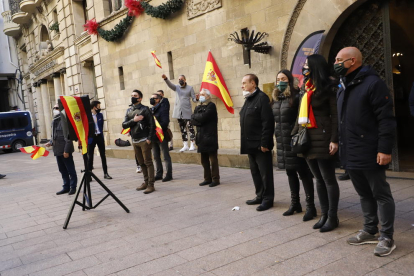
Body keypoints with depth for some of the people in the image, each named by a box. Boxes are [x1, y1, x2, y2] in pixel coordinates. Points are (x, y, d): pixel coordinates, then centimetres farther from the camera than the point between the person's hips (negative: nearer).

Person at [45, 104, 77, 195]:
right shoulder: (54, 122, 15)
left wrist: (66, 150, -20)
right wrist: (50, 142, 6)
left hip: (65, 150, -9)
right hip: (57, 150, 9)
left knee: (70, 170, 1)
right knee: (62, 170, 14)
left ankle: (73, 187, 11)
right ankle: (66, 187, 23)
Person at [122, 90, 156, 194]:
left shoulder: (145, 109, -4)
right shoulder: (129, 110, 13)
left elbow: (152, 125, -8)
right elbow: (124, 125, 5)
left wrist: (149, 139, -14)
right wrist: (134, 120, -12)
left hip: (144, 140, -6)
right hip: (134, 141, 6)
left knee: (148, 162, -5)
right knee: (141, 163, 12)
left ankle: (151, 185, -2)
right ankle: (146, 182, 21)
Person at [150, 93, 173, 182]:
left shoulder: (163, 108, -7)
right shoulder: (151, 110, 14)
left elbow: (165, 122, -16)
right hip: (153, 136, 7)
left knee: (166, 156, -1)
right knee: (156, 157, 12)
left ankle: (168, 175, 5)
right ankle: (158, 174, 21)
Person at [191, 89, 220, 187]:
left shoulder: (211, 106, -4)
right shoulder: (198, 107, 17)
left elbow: (203, 117, -17)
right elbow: (193, 120, 6)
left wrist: (195, 116, -1)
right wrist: (199, 121, -10)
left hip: (210, 137, -7)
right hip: (201, 137, 7)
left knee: (213, 159, -2)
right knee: (204, 160, 10)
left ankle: (215, 179, 4)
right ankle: (207, 179, 19)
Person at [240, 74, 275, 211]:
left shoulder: (262, 98, -12)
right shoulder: (248, 99, 16)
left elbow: (267, 122, -18)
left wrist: (264, 143, -21)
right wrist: (244, 142, 14)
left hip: (260, 144, -9)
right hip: (250, 144, 9)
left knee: (265, 173, 0)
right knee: (255, 172, 15)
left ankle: (268, 199, 9)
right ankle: (260, 196, 26)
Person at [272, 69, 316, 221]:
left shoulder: (296, 96, -9)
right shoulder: (276, 99, 13)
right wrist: (277, 137, 15)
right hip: (282, 141, 7)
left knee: (303, 172, -3)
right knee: (290, 172, 13)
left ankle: (310, 206, 3)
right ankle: (295, 203, 24)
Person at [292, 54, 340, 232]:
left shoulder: (328, 88, -6)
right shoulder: (306, 90, 15)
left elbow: (336, 115, -11)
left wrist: (334, 139, -17)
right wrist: (295, 134, 13)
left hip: (322, 138, -7)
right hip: (307, 139, 7)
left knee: (328, 179, 1)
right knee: (319, 179, 12)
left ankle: (333, 217, 11)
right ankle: (324, 214, 22)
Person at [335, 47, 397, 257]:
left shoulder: (373, 83, -11)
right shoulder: (342, 87, 15)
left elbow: (386, 119, -16)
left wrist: (385, 149, -20)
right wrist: (339, 142, 16)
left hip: (370, 153, -8)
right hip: (350, 154, 8)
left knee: (381, 195, 4)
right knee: (364, 194, 18)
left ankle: (387, 237, 14)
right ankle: (370, 231, 30)